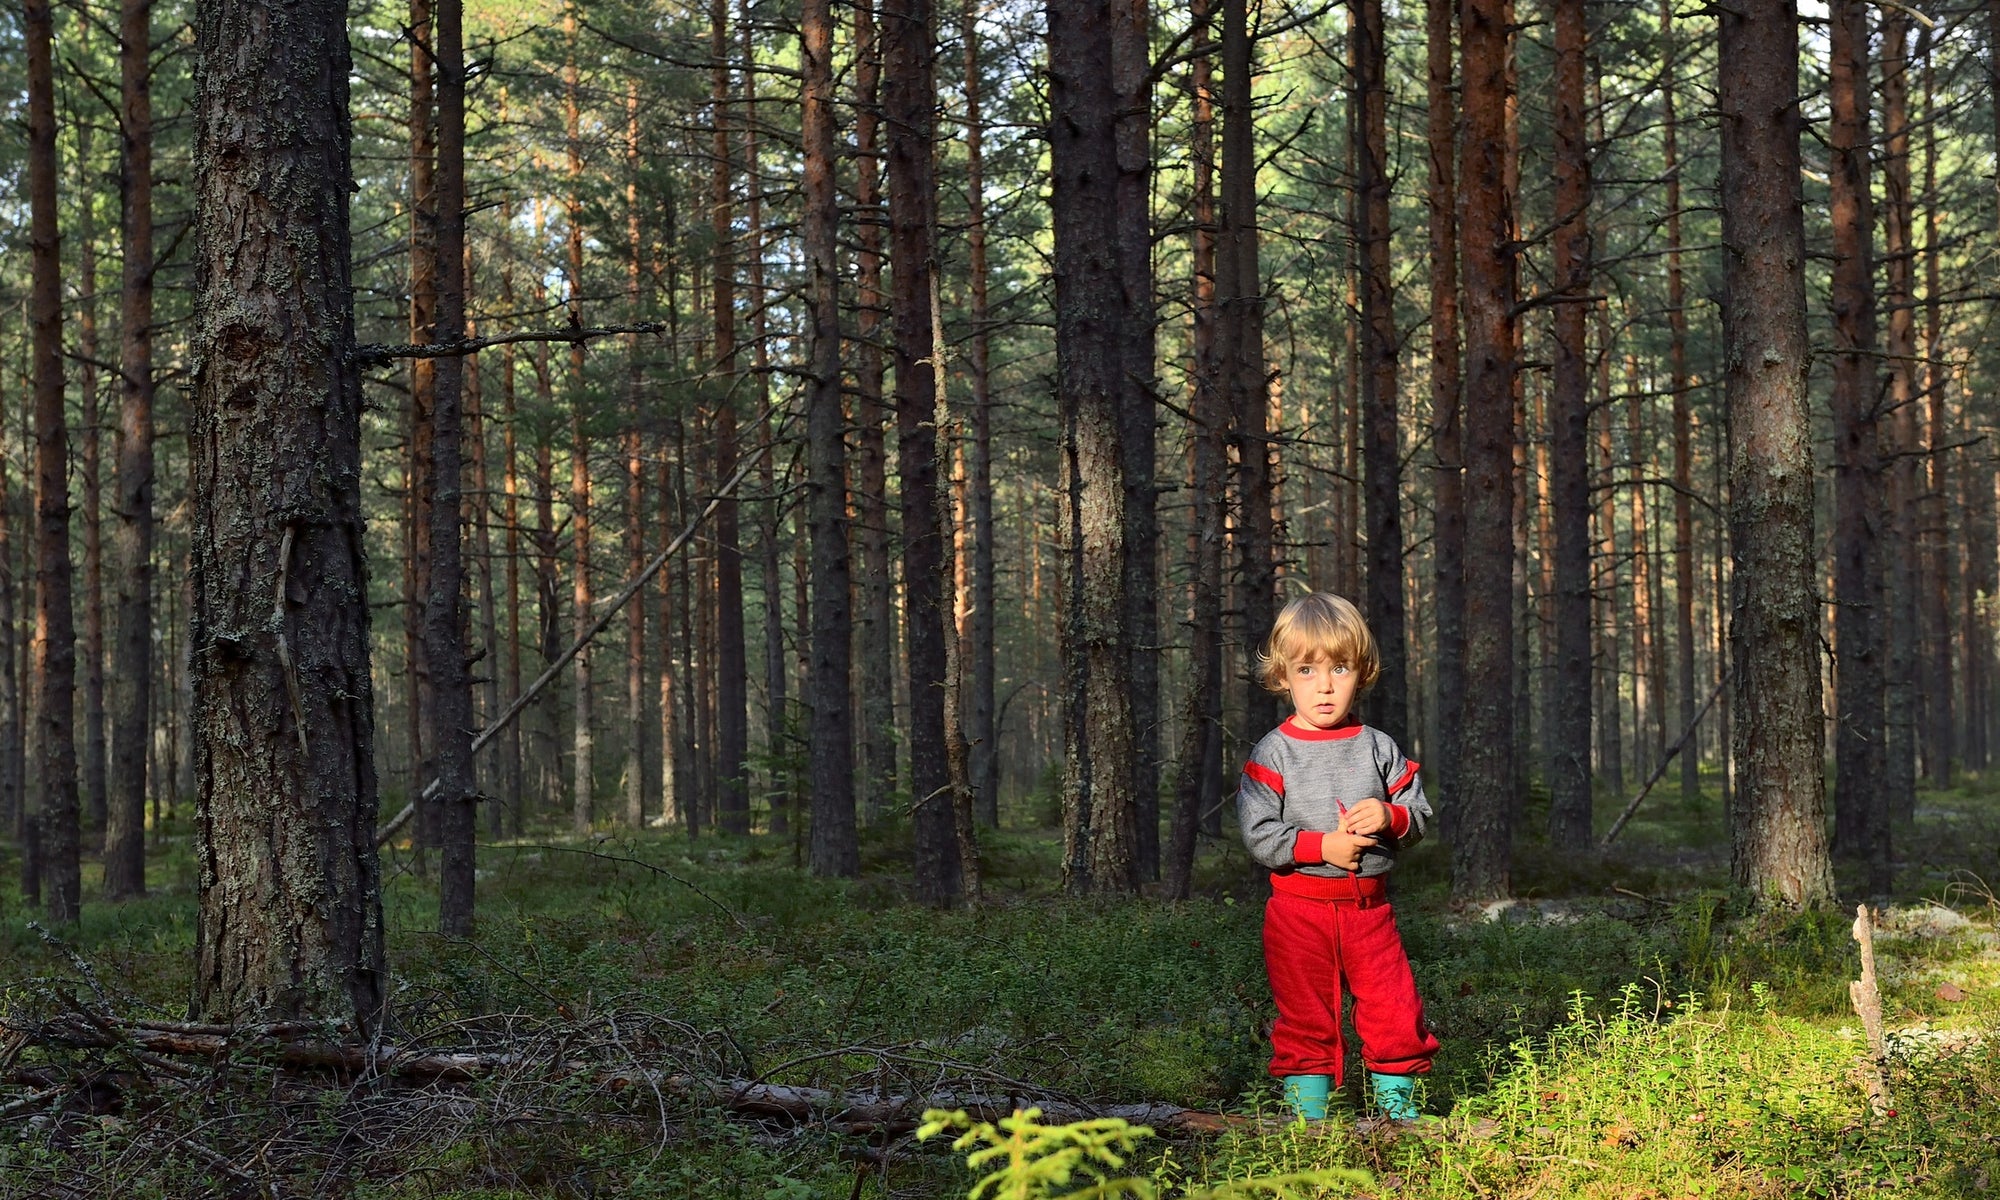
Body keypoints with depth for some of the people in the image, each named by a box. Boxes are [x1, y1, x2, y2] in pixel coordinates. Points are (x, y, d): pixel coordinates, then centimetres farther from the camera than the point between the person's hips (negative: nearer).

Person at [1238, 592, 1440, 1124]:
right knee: (1306, 1020, 5)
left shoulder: (1379, 748, 5)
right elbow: (1258, 834, -10)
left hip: (1369, 904, 2)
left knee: (1397, 1014, 1)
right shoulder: (1274, 752, -4)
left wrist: (1390, 816, -13)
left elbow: (1420, 814, 9)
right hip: (1299, 906, -2)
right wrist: (1322, 847, -18)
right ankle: (1308, 1119, 16)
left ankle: (1399, 1109, 19)